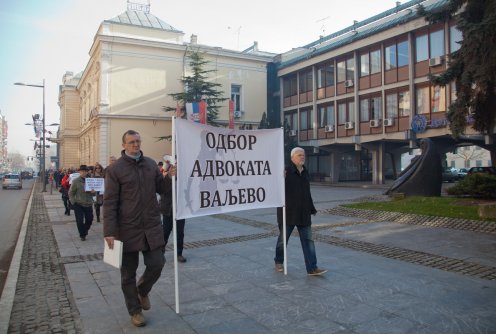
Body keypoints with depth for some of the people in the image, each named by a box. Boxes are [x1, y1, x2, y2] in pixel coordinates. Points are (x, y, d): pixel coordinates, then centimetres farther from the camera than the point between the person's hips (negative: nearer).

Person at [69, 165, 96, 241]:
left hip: (88, 205, 3)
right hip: (78, 205, -3)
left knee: (89, 219, 8)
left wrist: (93, 192, -9)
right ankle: (82, 235, 14)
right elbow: (71, 193, -1)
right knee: (80, 220, -2)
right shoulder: (75, 181, -5)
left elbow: (94, 193, 14)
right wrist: (73, 202, -9)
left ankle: (84, 231, 33)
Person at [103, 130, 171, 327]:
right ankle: (135, 310, 29)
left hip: (152, 226, 3)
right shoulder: (116, 169, -7)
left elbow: (160, 188, 13)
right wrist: (109, 231, -14)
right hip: (128, 229, -3)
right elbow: (109, 202, -9)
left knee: (156, 264, 3)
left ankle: (143, 290, 36)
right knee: (128, 272, 9)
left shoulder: (151, 164, 7)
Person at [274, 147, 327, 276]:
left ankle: (312, 268, 5)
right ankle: (278, 262, 30)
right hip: (288, 212, -6)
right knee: (283, 239, 10)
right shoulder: (286, 171, -12)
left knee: (308, 240, 3)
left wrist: (312, 209, 21)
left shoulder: (305, 172, 11)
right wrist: (281, 180, -37)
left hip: (303, 213, 6)